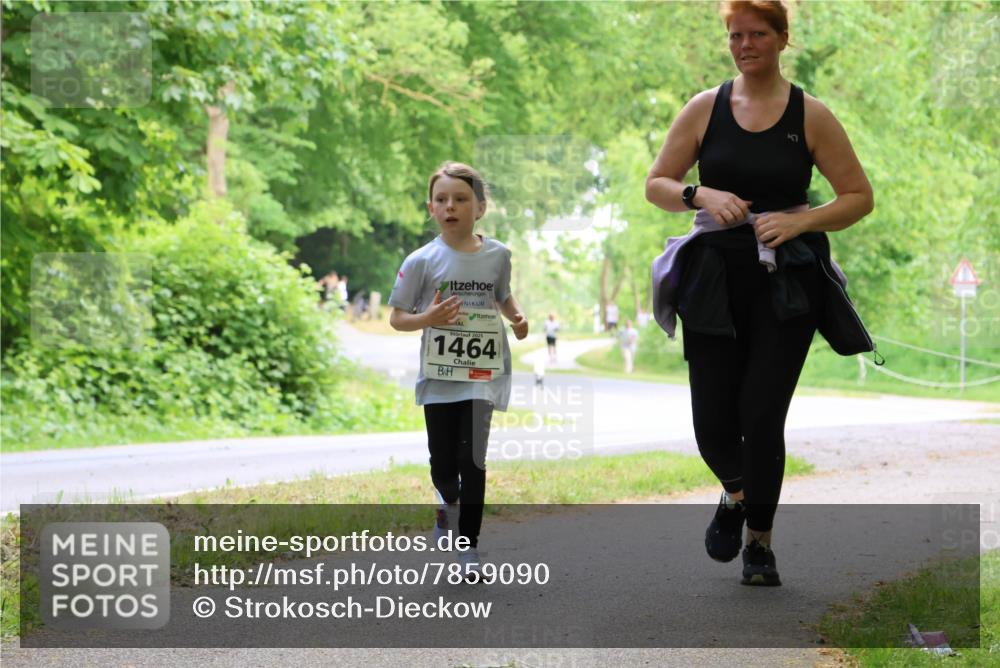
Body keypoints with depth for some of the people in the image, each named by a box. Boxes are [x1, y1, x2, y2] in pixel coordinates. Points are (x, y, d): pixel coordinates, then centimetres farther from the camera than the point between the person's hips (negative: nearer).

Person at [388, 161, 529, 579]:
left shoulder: (497, 255, 2)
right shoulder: (422, 261, -5)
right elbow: (396, 318, -1)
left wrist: (517, 318, 0)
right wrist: (428, 318, -21)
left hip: (483, 374, 0)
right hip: (439, 375, 0)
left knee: (472, 459, -8)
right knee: (442, 461, 6)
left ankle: (469, 545, 2)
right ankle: (448, 503, 41)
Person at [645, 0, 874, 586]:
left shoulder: (810, 115, 0)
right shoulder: (706, 108, 5)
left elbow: (859, 197, 3)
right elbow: (656, 185, 8)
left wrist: (798, 221, -12)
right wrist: (701, 195, -12)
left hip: (786, 285, -2)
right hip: (714, 281, 2)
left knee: (762, 414, -8)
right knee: (713, 420, -1)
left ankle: (760, 542, 11)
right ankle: (736, 493, 34)